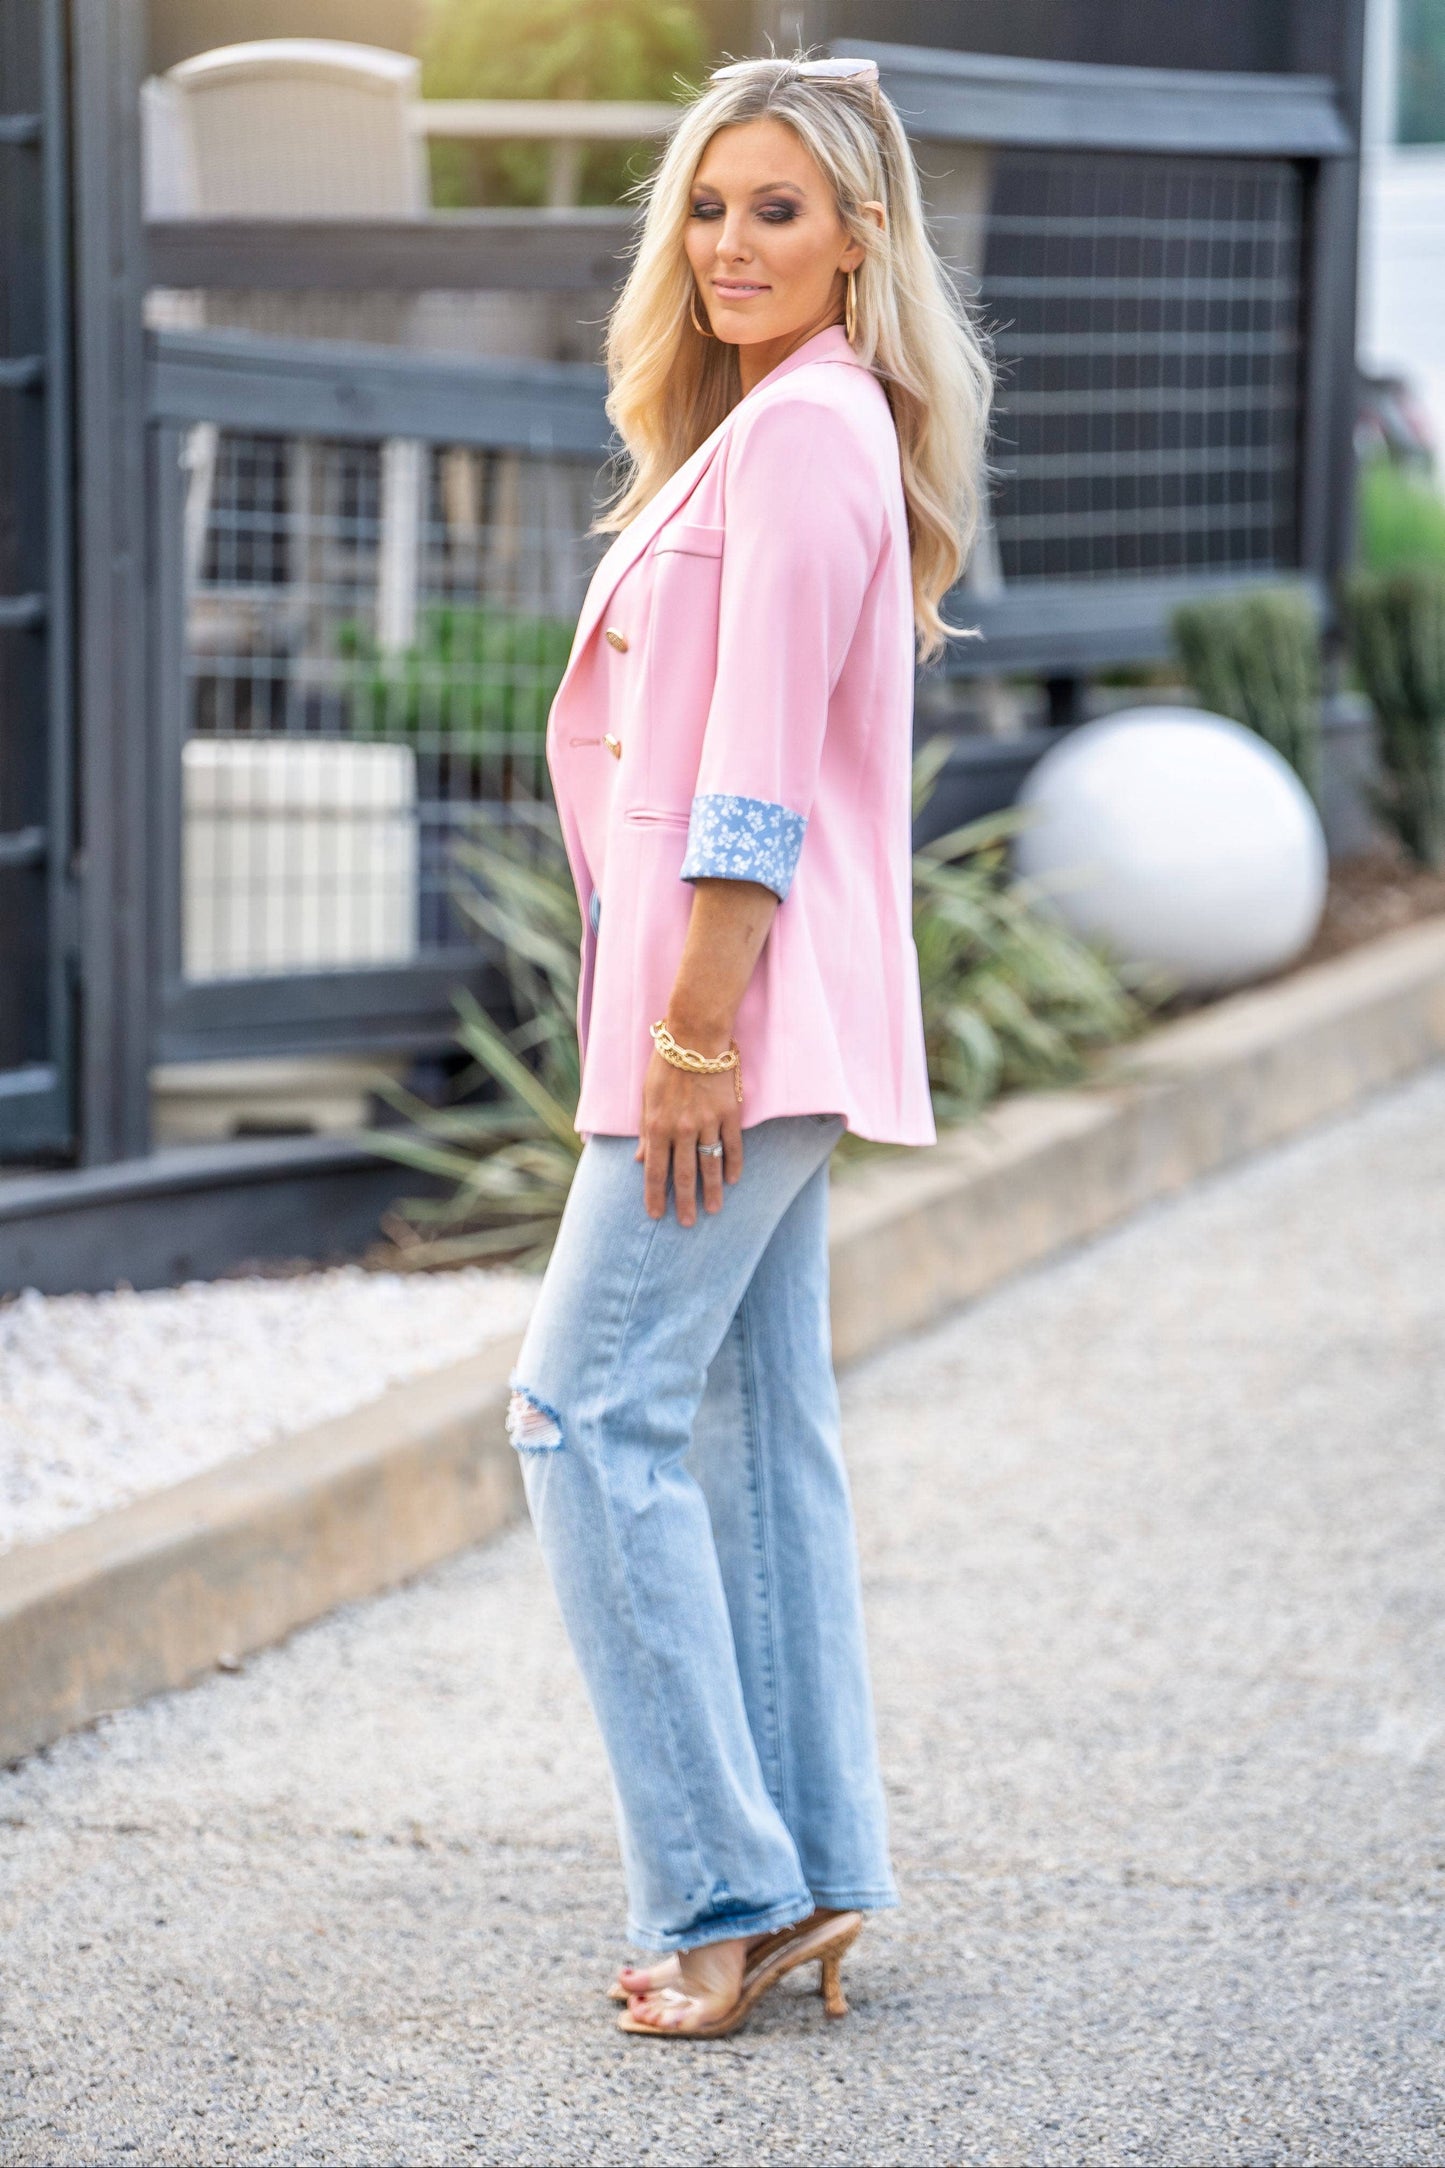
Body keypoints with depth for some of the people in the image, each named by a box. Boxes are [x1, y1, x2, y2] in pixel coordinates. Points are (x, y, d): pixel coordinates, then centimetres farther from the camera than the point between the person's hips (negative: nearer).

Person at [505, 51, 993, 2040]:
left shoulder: (802, 427, -13)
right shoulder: (782, 421, 19)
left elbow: (761, 774, -19)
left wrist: (693, 1029, -20)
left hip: (744, 991, -10)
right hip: (775, 1019, 10)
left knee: (591, 1405, -10)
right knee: (754, 1424, 10)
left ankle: (726, 1889, -9)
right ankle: (812, 1883, 13)